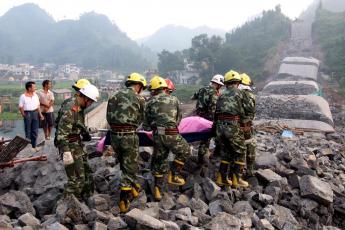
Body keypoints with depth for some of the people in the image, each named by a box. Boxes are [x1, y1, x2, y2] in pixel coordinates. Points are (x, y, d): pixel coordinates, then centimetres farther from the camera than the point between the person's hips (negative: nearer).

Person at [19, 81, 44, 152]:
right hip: (27, 113, -5)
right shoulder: (23, 96, -8)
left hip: (35, 113, 5)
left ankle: (34, 146, 20)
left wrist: (40, 114, 5)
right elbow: (21, 107, -7)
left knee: (35, 131, 10)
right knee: (28, 131, 4)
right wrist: (24, 116, -8)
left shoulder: (35, 95, 8)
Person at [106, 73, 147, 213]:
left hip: (114, 135, 5)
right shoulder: (139, 99, -2)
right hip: (129, 136, -5)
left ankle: (133, 188, 38)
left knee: (124, 164, 23)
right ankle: (124, 200, 9)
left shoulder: (115, 96, 9)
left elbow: (108, 117, 8)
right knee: (129, 168, 7)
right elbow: (140, 120, 6)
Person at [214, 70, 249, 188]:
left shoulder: (222, 95, 14)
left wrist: (216, 125, 28)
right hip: (233, 127, -5)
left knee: (227, 151, 19)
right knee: (239, 153, 10)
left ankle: (222, 178, 21)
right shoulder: (238, 93, 0)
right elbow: (241, 112, 0)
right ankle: (236, 179, 13)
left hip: (220, 127, 6)